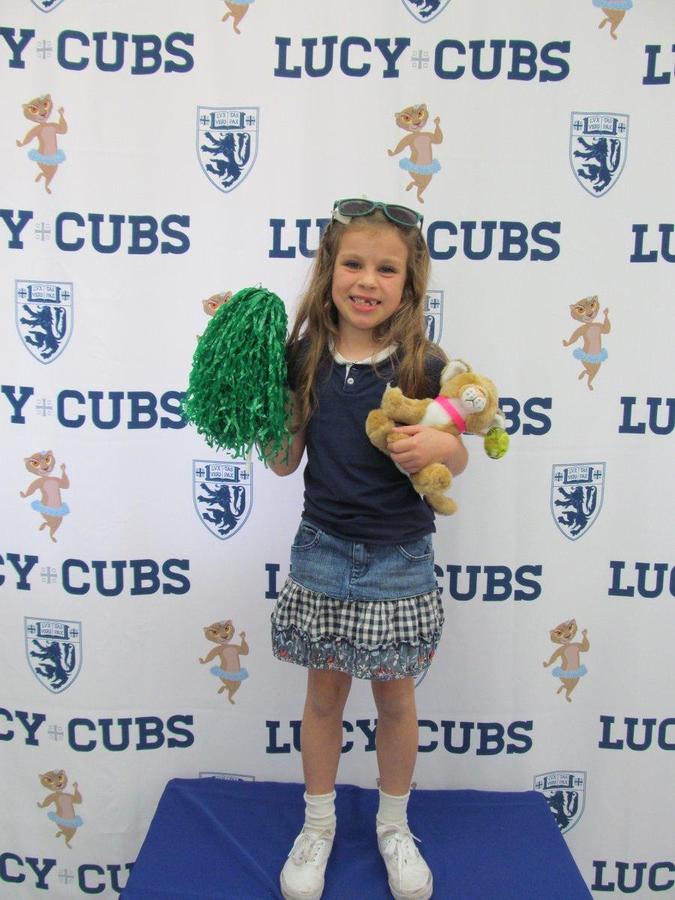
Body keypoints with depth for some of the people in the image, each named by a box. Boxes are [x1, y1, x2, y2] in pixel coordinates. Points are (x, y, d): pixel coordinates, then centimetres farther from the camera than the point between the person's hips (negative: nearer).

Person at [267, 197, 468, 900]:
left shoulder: (423, 366, -9)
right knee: (325, 690, 16)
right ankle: (318, 824, 39)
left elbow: (456, 459, 0)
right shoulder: (304, 358, -4)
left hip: (398, 558, -1)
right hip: (322, 551, 1)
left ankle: (394, 827, 40)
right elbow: (284, 460, 1)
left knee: (394, 696, 15)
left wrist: (438, 447, -22)